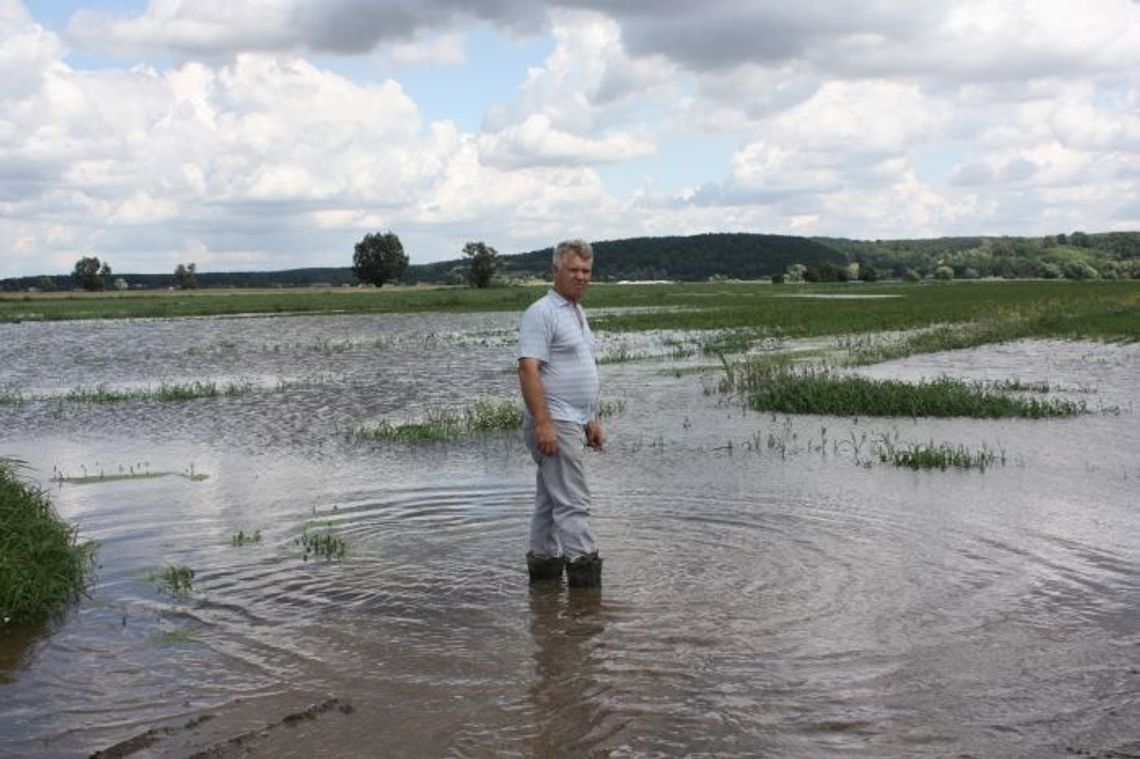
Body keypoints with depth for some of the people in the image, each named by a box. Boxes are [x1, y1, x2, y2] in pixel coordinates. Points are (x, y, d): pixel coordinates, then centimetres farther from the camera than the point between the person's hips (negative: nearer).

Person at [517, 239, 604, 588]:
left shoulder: (578, 313, 19)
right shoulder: (542, 313, -12)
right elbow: (528, 369, -21)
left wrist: (592, 420, 23)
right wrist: (543, 423, -26)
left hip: (572, 424, 10)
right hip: (554, 424, -10)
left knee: (551, 500, 14)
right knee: (573, 503, -11)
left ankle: (543, 564, 21)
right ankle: (584, 568, -10)